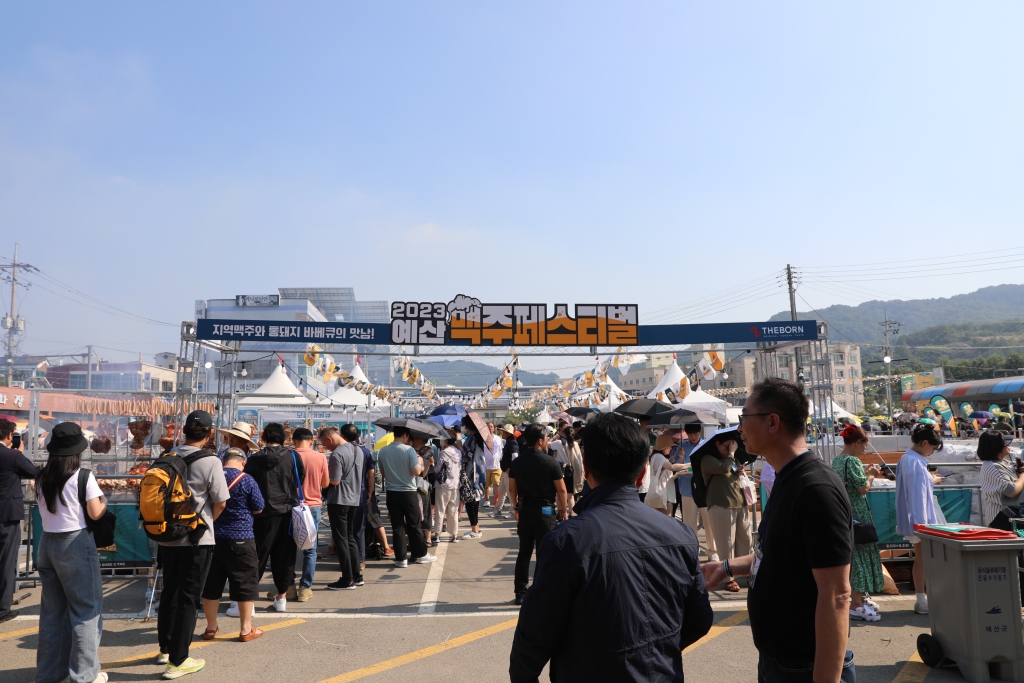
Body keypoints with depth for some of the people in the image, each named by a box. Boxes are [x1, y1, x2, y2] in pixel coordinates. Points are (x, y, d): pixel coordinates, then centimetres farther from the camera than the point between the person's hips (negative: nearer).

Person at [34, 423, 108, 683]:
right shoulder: (82, 476, -14)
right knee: (86, 608, 3)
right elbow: (95, 513, -12)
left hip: (47, 542, 6)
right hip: (75, 544, -6)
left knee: (52, 609, 17)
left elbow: (45, 510, 13)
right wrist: (103, 500, 6)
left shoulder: (42, 477, 5)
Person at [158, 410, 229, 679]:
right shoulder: (210, 462, -18)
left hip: (167, 537, 6)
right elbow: (220, 502, -12)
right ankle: (178, 661, 11)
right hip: (196, 539, -6)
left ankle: (166, 649, 36)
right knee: (187, 599, 4)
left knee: (169, 593, 20)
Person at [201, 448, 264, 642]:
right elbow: (258, 509, -2)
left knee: (211, 584, 14)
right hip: (240, 539, -4)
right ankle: (246, 629, 13)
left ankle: (211, 627, 25)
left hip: (212, 538, 4)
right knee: (245, 583, 6)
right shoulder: (246, 480, -11)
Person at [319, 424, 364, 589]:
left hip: (338, 501, -8)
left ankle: (347, 580, 4)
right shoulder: (358, 450, 8)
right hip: (353, 499, 8)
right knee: (350, 538, 16)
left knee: (341, 539, 0)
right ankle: (357, 576, 19)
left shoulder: (336, 454, -19)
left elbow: (334, 481, -19)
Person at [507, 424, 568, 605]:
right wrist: (564, 510, 4)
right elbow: (561, 490, -8)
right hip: (545, 511, -4)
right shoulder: (550, 462, -11)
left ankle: (520, 593, 16)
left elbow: (512, 489, 8)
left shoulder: (517, 462, 2)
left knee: (524, 553, 12)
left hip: (524, 511, 4)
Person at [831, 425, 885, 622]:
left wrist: (866, 472, 15)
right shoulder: (853, 461, -18)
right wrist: (871, 475, -1)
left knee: (852, 553, 17)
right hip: (857, 514, -9)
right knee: (861, 553, -3)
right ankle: (857, 605, 1)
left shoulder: (836, 460, 10)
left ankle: (861, 596, 30)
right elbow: (863, 488, -18)